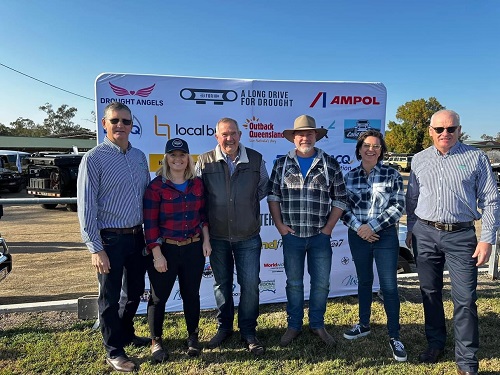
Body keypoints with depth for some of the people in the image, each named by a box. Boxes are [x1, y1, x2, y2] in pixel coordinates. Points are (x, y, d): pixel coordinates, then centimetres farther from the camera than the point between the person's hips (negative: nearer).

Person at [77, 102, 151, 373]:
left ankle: (126, 334, 44)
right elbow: (86, 206, -12)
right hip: (110, 238, -6)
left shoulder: (139, 157, 7)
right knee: (110, 297, 9)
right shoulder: (94, 158, -10)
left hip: (137, 236, 6)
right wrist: (95, 248, -15)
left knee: (135, 291, 20)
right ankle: (113, 351, 28)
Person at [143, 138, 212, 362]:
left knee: (191, 294, 15)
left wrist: (206, 240, 5)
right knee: (159, 297, 9)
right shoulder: (156, 186, -11)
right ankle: (156, 341, 30)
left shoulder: (197, 184, 3)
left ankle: (193, 337, 35)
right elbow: (150, 223, -12)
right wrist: (157, 254, -15)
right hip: (165, 249, -3)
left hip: (193, 248, 4)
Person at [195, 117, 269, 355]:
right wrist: (203, 227, -1)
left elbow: (263, 189, 11)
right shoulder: (204, 162, -6)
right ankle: (224, 327, 35)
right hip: (217, 236, 0)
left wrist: (248, 203, 4)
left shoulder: (256, 159, -4)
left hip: (248, 236, 0)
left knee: (250, 284, 5)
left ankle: (248, 331, 24)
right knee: (221, 283, 15)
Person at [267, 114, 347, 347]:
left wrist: (329, 227, -3)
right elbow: (273, 196, 5)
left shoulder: (330, 164, 0)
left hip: (320, 236, 0)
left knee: (321, 283, 9)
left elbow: (340, 199, 2)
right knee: (293, 283, 12)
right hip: (291, 235, 0)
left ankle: (317, 324, 30)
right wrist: (279, 225, -3)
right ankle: (293, 326, 28)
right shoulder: (282, 164, 2)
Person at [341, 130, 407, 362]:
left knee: (389, 286, 0)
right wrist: (358, 228, -13)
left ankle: (394, 336, 14)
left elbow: (398, 207, -8)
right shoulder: (350, 176, 3)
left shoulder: (392, 175, -3)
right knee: (364, 281, 15)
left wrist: (372, 226, -15)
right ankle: (364, 325, 32)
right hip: (358, 236, 2)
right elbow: (343, 208, 2)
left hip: (385, 236, -2)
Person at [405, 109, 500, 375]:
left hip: (461, 236, -2)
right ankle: (435, 343, 31)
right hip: (425, 234, 3)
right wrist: (410, 229, 13)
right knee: (430, 293, 13)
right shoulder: (419, 160, 7)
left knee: (465, 299, -1)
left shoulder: (476, 157, -1)